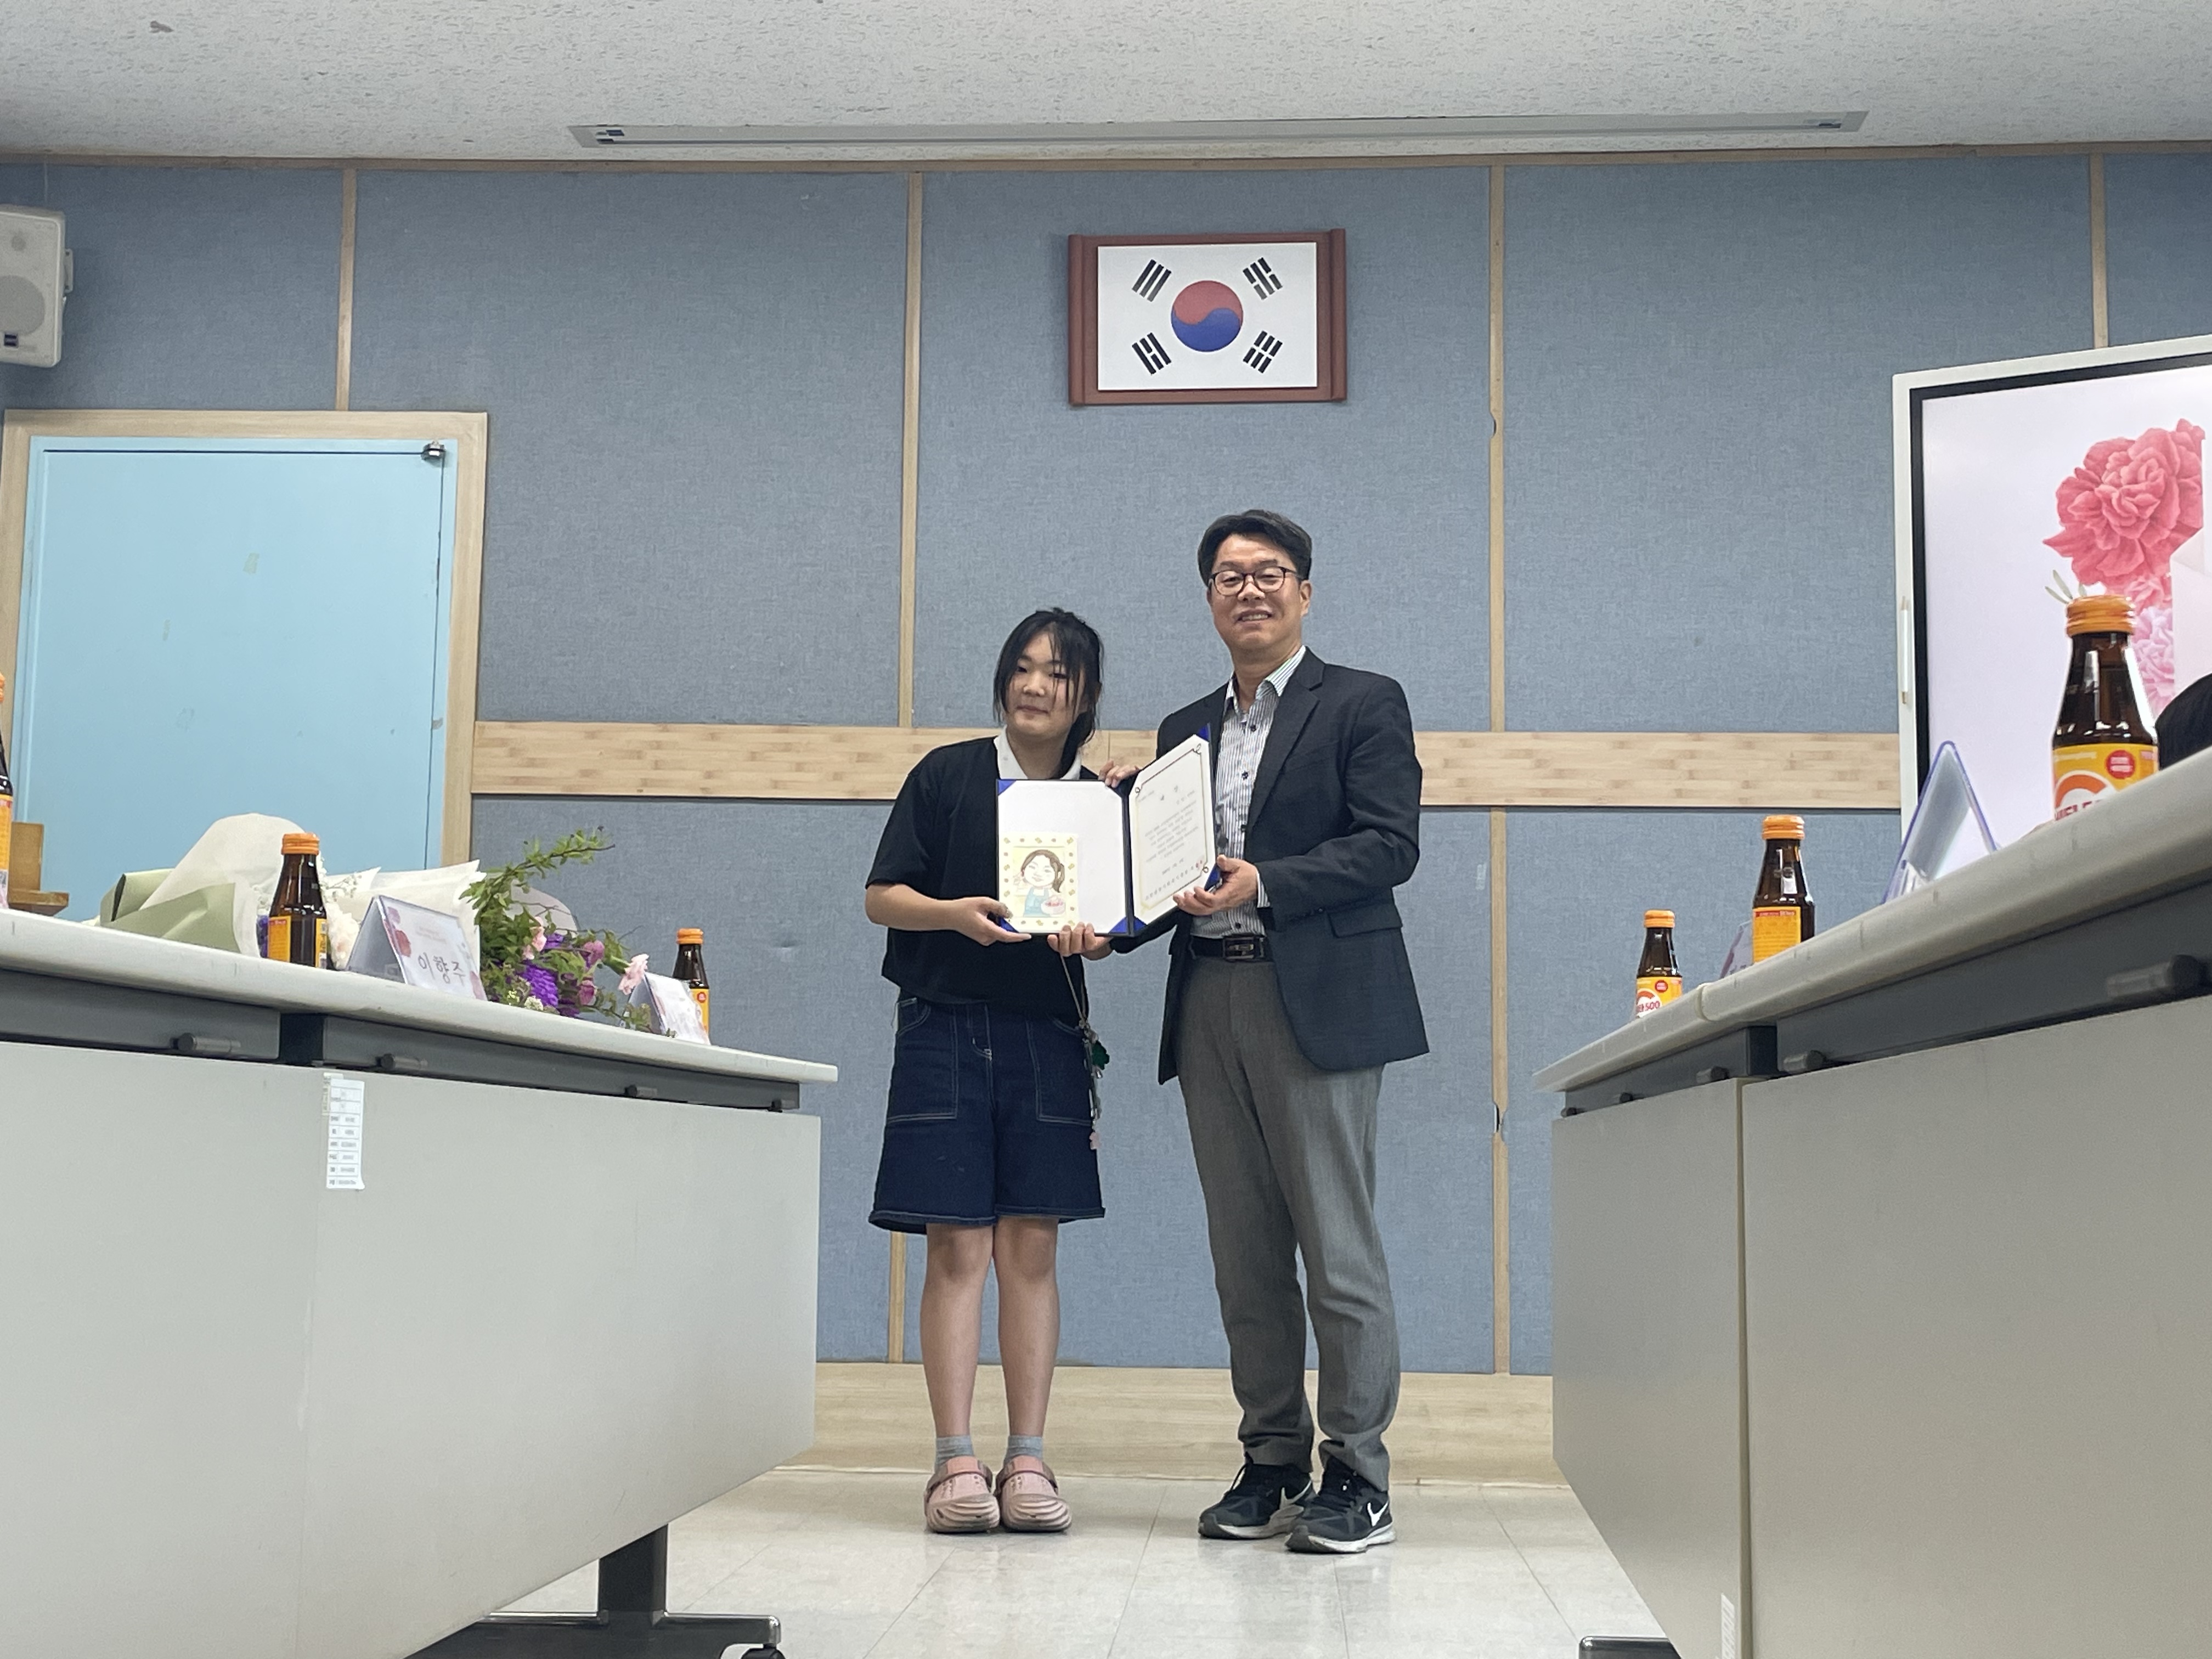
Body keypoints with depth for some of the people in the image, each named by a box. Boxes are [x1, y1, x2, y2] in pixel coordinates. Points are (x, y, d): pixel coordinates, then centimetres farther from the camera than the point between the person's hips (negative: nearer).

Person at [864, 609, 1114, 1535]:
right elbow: (882, 896, 1)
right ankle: (955, 1464, 1)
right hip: (947, 1030, -2)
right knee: (958, 1248, -3)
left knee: (1031, 1249, 3)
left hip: (1047, 1039, 2)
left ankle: (1026, 1462, 7)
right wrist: (958, 915, -17)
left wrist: (1092, 935, -12)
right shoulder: (947, 776, 3)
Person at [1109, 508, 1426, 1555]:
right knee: (1245, 1259, 7)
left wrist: (1267, 883, -18)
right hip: (1209, 1005, 6)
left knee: (1338, 1251, -5)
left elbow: (1391, 843, -8)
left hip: (1315, 1002, -6)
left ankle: (1356, 1481, 1)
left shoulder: (1364, 705, 4)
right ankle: (1272, 1467, 16)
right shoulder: (1184, 731, 21)